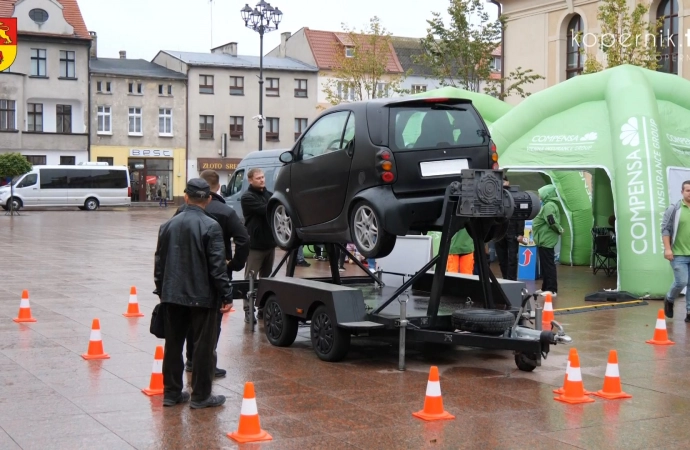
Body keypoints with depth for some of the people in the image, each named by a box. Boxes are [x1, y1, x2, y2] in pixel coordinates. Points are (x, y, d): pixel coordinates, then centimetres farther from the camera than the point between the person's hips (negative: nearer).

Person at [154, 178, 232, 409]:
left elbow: (159, 261, 12)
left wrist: (161, 289, 22)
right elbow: (217, 266, -15)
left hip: (172, 295, 5)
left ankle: (171, 392, 19)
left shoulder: (168, 225, 5)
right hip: (202, 296, -5)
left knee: (173, 344, 13)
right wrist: (226, 295, -9)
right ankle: (201, 396, 7)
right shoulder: (211, 227, -13)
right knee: (203, 346, 3)